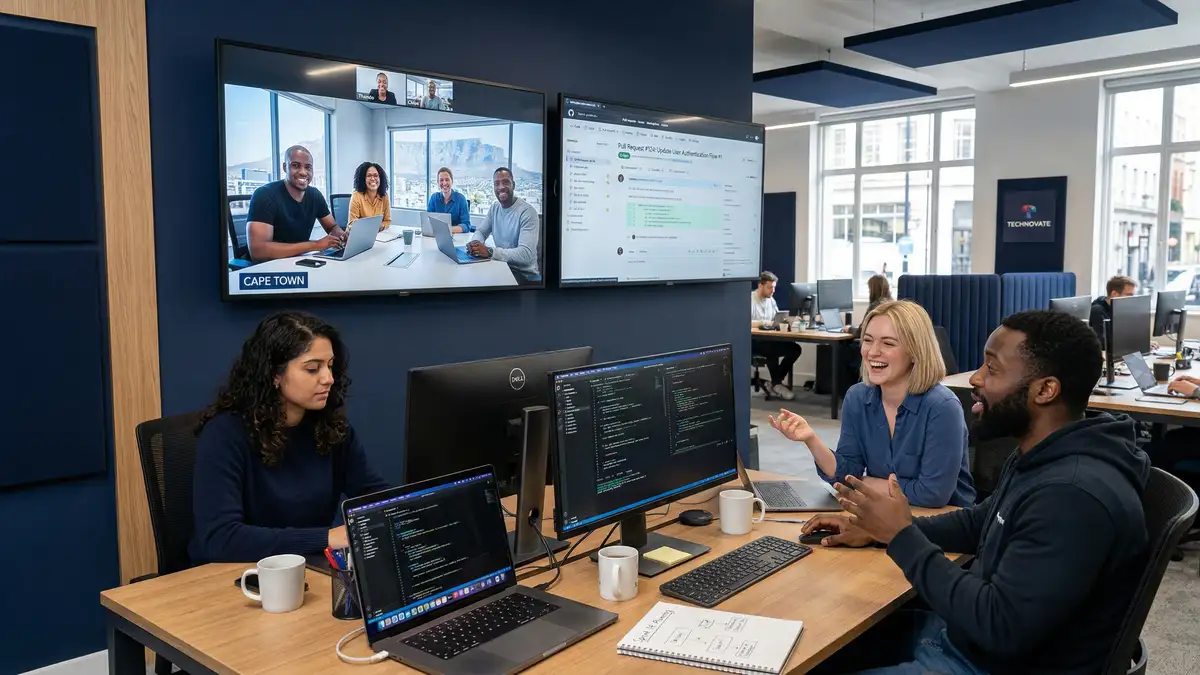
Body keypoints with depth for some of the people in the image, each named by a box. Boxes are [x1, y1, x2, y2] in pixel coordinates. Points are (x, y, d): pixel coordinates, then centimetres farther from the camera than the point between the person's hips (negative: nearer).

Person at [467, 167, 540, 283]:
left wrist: (490, 251, -37)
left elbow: (526, 254, -27)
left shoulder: (527, 212, -18)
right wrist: (475, 243, -13)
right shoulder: (494, 208, 8)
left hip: (524, 274, -7)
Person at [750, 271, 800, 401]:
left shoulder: (771, 300, 13)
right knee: (773, 350, -34)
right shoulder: (749, 299, -11)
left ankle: (776, 382, -3)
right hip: (752, 341, -8)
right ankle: (777, 384, -13)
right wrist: (766, 322, -27)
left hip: (768, 339, 8)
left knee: (795, 348, -10)